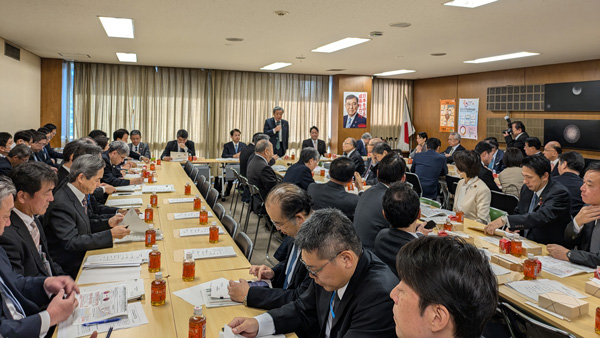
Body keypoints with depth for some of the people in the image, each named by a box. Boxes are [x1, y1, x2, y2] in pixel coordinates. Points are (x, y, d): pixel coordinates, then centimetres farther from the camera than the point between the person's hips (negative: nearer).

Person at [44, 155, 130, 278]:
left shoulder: (80, 194, 2)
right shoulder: (61, 204, -24)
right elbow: (71, 242, -27)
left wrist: (107, 223, 0)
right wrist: (110, 234, -27)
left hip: (82, 255, 8)